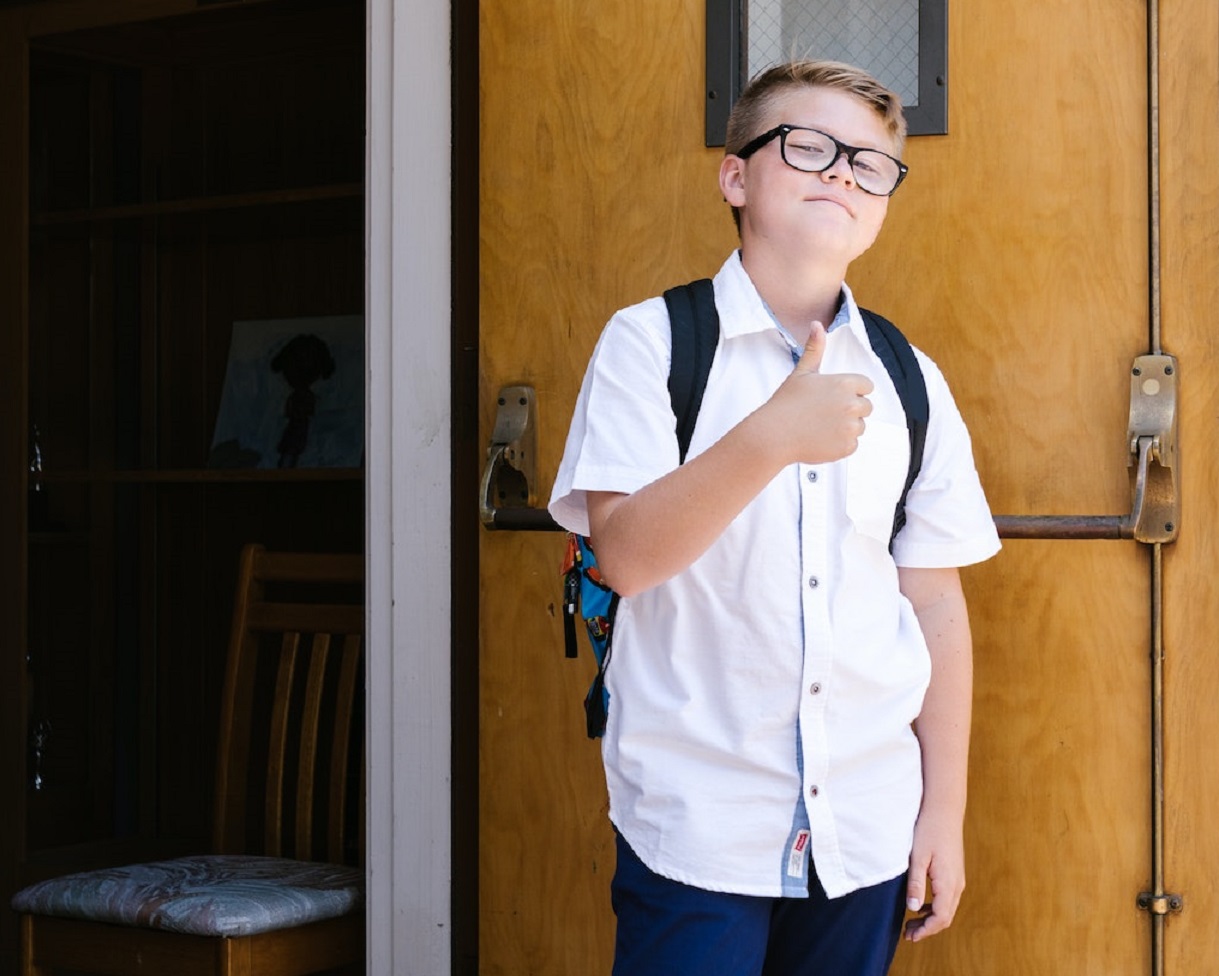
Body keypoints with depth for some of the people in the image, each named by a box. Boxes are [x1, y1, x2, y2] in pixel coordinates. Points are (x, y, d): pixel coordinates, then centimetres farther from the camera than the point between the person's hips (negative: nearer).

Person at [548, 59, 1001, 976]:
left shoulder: (910, 383, 8)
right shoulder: (650, 342, -2)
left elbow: (935, 602, 9)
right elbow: (624, 553, -13)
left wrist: (945, 813, 7)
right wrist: (771, 438, -27)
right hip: (696, 823, -3)